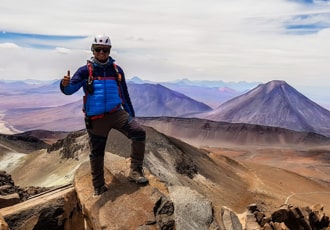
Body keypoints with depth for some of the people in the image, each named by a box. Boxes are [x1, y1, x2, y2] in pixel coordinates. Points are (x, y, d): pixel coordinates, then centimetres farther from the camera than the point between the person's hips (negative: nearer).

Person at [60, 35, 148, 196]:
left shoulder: (117, 70, 6)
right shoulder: (85, 71, -2)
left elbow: (124, 94, 14)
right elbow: (70, 89, -13)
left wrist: (131, 115, 15)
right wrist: (65, 84, -37)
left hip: (116, 113, 2)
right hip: (96, 119, -2)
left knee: (139, 133, -18)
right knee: (97, 154, 7)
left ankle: (135, 172, -6)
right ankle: (98, 187, 27)